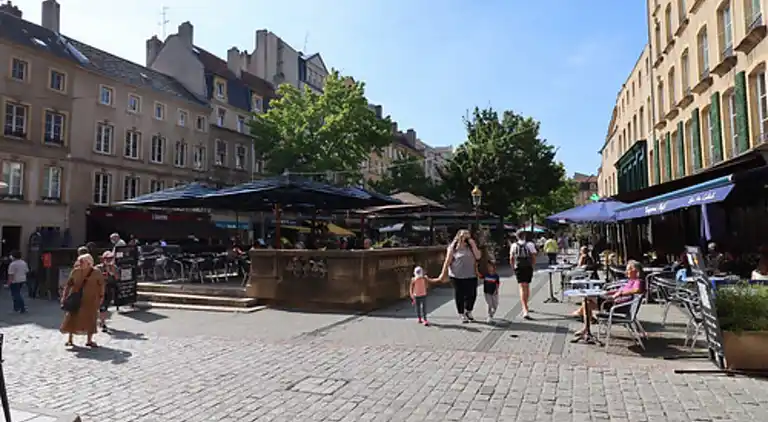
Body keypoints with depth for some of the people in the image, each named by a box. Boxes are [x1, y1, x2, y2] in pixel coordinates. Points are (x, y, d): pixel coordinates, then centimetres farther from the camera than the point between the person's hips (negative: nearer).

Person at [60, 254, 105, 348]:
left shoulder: (96, 272, -9)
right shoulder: (75, 271, -5)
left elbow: (101, 285, 0)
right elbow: (68, 284, 1)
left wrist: (101, 296, -1)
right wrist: (64, 296, -3)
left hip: (90, 300, -1)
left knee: (90, 319, 5)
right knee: (72, 317, 4)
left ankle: (89, 340, 18)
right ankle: (70, 339, 20)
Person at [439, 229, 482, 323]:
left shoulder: (471, 247, 8)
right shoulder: (453, 248, -3)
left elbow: (478, 256, -4)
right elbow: (447, 261, -2)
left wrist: (473, 245, -8)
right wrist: (443, 273, -4)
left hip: (471, 276, 4)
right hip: (457, 276, -3)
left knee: (472, 294, 8)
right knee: (459, 295, 6)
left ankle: (468, 312, 33)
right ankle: (461, 315, 24)